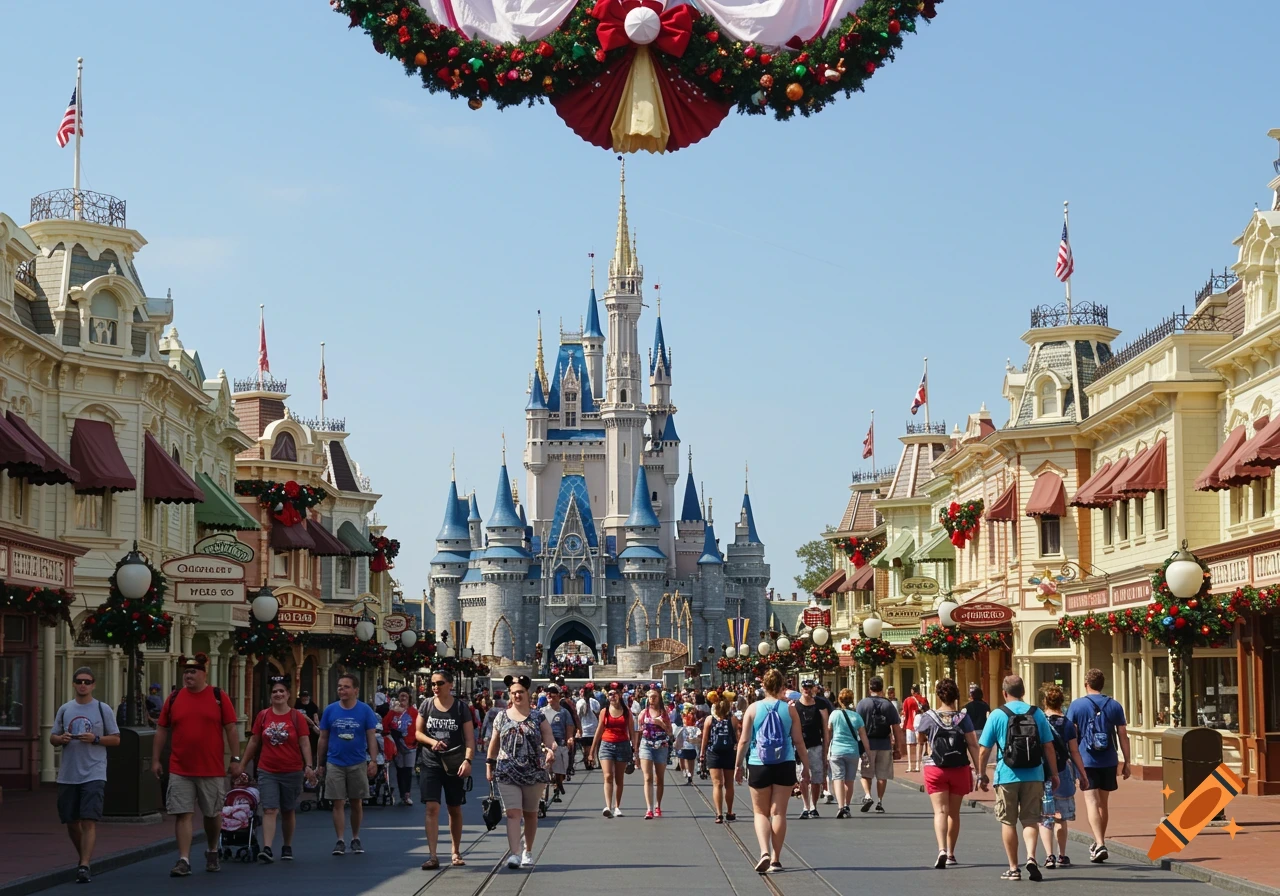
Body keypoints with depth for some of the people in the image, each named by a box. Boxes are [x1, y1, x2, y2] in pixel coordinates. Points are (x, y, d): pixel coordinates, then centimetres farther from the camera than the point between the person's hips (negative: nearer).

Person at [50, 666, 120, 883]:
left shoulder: (103, 709, 2)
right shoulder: (64, 709, 10)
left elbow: (116, 739, 3)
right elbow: (53, 738, 14)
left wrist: (95, 739, -13)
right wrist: (61, 739, -9)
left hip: (93, 774, -4)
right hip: (68, 774, 4)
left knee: (89, 820, -14)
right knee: (71, 822, 10)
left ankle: (84, 866, -17)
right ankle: (84, 857, 32)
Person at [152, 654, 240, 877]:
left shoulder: (219, 697, 0)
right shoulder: (174, 698, 5)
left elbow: (231, 729, -1)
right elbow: (161, 730, 9)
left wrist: (235, 759, -5)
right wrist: (155, 760, 6)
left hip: (212, 769, -1)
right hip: (180, 769, 1)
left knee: (213, 814, 12)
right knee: (182, 814, -5)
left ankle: (212, 852, 33)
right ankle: (184, 860, -4)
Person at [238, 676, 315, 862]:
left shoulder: (297, 717, -2)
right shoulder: (263, 716, 3)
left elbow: (305, 743, -4)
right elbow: (253, 742, 9)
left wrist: (309, 766, -16)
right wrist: (242, 766, 10)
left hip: (292, 772, 0)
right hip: (267, 772, 0)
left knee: (288, 811, 12)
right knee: (269, 810, -10)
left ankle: (287, 847, 27)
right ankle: (267, 849, -19)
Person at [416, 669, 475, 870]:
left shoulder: (460, 708, -3)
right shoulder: (427, 705, 3)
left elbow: (470, 738, -5)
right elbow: (418, 733, 8)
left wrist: (467, 760, -20)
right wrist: (432, 741, -12)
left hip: (454, 764, 0)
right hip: (431, 763, 0)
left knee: (455, 809, 11)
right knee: (432, 808, -10)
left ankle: (456, 853, 26)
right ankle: (432, 856, -12)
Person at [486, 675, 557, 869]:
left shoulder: (538, 717, 2)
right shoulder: (502, 717, 6)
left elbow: (549, 740, -2)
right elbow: (494, 744, 15)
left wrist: (550, 749, -23)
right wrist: (489, 765, 12)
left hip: (534, 773, 0)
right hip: (507, 774, 0)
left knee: (530, 813, 11)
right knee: (513, 812, -12)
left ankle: (528, 851, 26)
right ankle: (514, 853, -19)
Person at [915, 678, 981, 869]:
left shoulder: (928, 717, -4)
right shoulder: (963, 718, -3)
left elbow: (921, 740, 12)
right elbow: (972, 745, -9)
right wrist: (979, 770, -7)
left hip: (935, 769, -2)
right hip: (959, 769, 2)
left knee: (940, 811, -6)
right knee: (954, 812, 15)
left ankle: (942, 850, -27)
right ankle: (951, 853, 24)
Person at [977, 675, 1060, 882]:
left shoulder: (997, 715, -3)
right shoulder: (1037, 714, 2)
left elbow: (984, 750, -3)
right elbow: (1049, 746, 4)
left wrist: (982, 775, 8)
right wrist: (1054, 773, 12)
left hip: (1007, 777, -2)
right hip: (1034, 777, 2)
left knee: (1008, 822, 10)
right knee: (1030, 820, 11)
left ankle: (1013, 868, 12)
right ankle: (1031, 857, -11)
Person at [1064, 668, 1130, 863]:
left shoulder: (1076, 705, -3)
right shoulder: (1114, 706, 4)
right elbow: (1123, 736, 5)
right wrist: (1126, 762, 11)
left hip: (1086, 761, -3)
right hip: (1109, 761, 3)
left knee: (1092, 802, -5)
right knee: (1103, 803, 16)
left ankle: (1100, 844, -20)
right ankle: (1099, 843, 28)